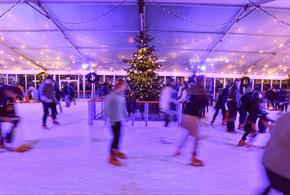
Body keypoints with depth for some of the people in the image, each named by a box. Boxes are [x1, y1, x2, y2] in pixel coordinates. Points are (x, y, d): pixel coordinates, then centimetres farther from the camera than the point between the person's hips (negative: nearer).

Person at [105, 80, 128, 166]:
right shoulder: (112, 96, -18)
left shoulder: (121, 95, 4)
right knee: (116, 136, -2)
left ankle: (116, 151, 38)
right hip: (114, 120, -7)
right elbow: (107, 108, -16)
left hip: (120, 119, 8)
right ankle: (112, 156, 14)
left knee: (118, 136, 18)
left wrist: (125, 115, 12)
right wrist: (111, 119, -16)